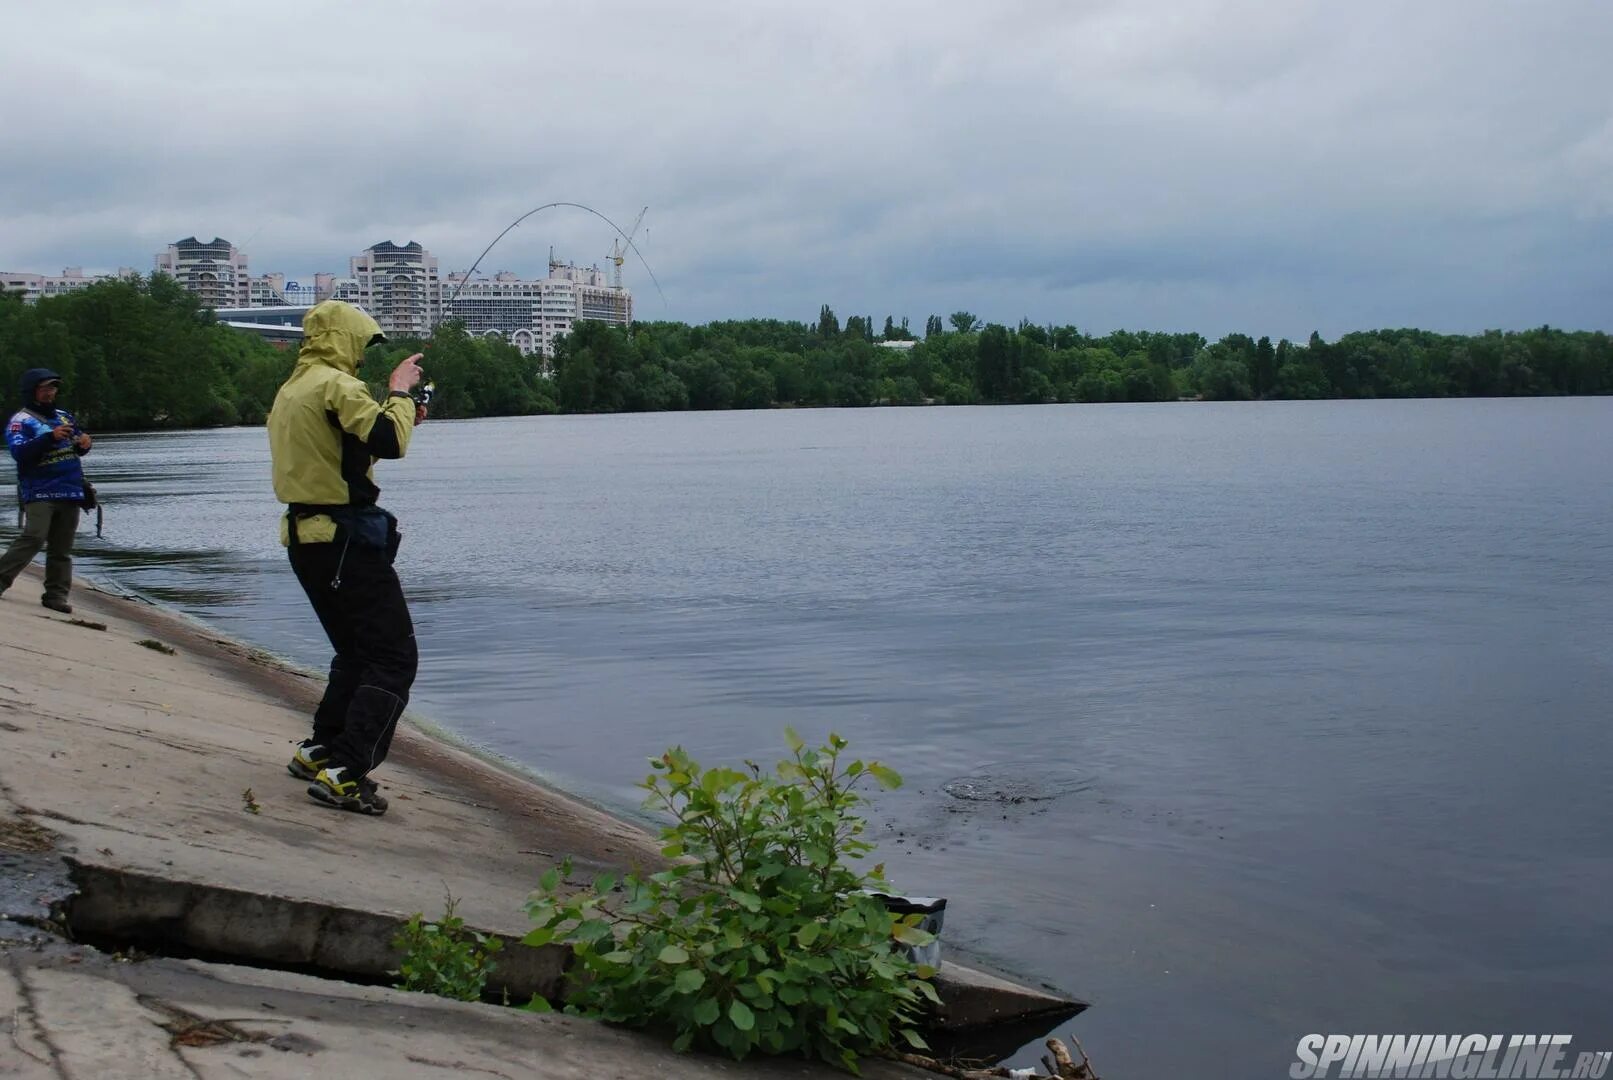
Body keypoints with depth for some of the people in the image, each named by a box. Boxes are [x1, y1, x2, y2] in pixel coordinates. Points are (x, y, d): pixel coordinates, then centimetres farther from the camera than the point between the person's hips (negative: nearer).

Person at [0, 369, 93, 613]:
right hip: (39, 492, -6)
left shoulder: (64, 417, 17)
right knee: (34, 538, -21)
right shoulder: (21, 421, -2)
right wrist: (51, 437, -29)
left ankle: (56, 595, 8)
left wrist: (84, 443, 3)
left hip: (70, 492, 6)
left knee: (61, 548, 5)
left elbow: (78, 448, 28)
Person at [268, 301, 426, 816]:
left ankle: (317, 752, 28)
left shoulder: (288, 392, 18)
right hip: (346, 539, -10)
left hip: (304, 537, 10)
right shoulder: (336, 384, -13)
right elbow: (389, 441, -23)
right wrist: (399, 392, -7)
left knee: (356, 652, 24)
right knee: (394, 657, -8)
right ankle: (342, 774, -15)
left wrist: (398, 418, 19)